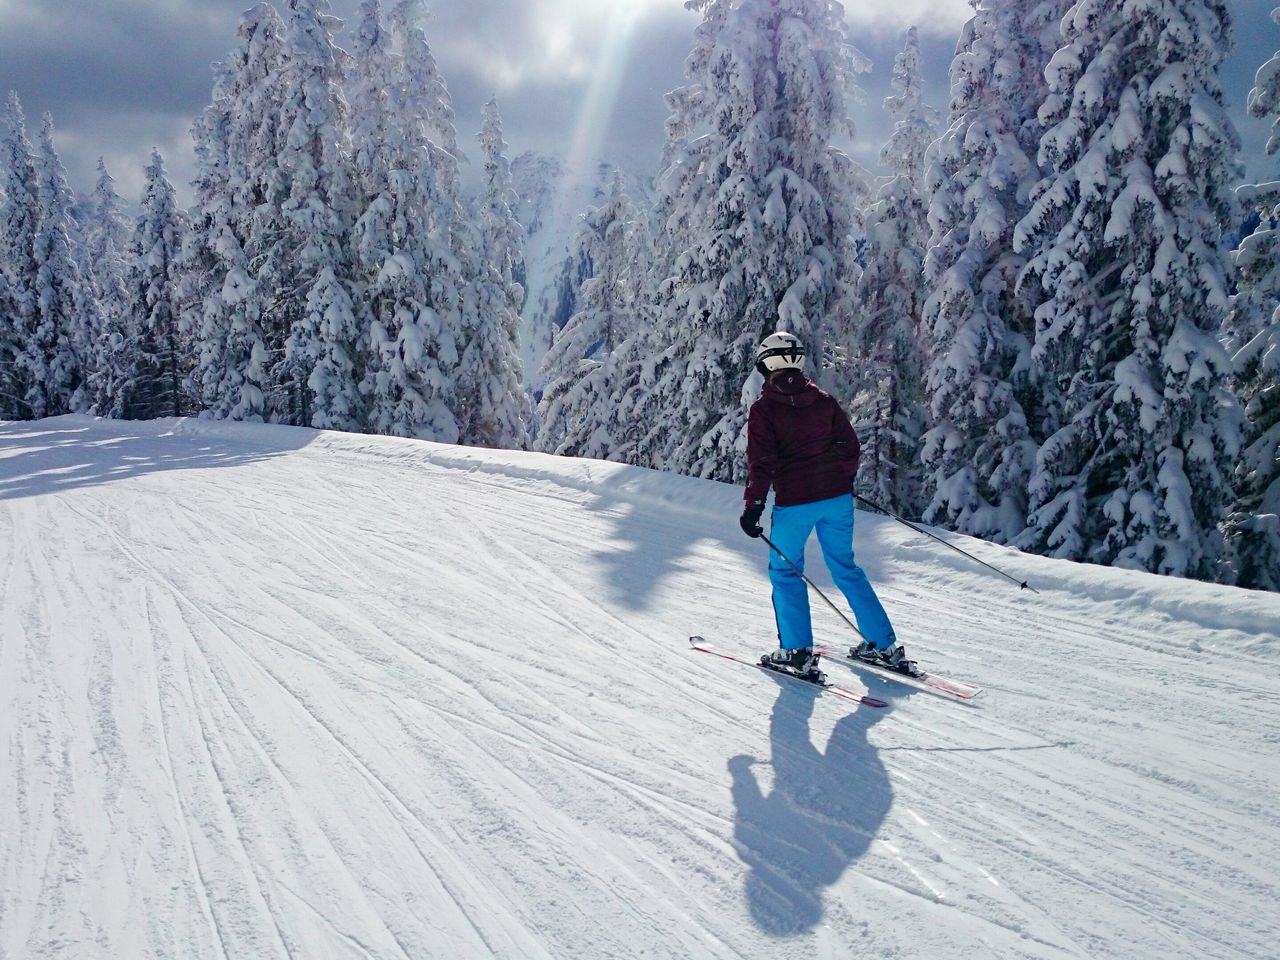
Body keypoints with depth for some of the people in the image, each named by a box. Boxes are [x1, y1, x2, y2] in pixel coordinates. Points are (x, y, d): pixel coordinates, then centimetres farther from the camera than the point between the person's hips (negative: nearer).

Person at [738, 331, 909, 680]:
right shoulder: (823, 398, 6)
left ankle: (797, 651, 8)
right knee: (845, 567, 16)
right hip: (836, 497, 5)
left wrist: (753, 505, -10)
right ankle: (885, 646, 16)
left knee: (785, 571, 12)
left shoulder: (764, 407, -6)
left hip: (793, 502, -4)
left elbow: (761, 461, -13)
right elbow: (849, 445, 8)